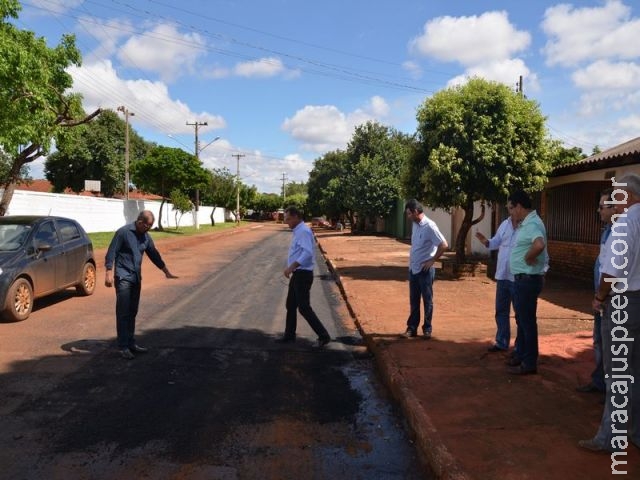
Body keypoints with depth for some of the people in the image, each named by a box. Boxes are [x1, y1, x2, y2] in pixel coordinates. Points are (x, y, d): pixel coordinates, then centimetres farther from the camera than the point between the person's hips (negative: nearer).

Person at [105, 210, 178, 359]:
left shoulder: (146, 236, 9)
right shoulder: (123, 232, -11)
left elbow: (154, 254, 19)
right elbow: (111, 253, -13)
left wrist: (166, 271, 22)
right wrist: (109, 273, -21)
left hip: (136, 278, 7)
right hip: (123, 277, -7)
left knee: (132, 312, 12)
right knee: (123, 313, -6)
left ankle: (131, 343, 20)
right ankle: (123, 347, -2)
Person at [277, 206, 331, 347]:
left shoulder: (303, 231, -18)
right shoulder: (298, 231, 14)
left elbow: (307, 253, -29)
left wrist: (291, 267, -31)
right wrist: (291, 269, 22)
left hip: (303, 275, -10)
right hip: (297, 274, 10)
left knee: (304, 307, -7)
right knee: (290, 305, 16)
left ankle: (323, 335, 0)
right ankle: (289, 334, 27)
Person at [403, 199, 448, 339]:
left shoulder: (429, 226, -17)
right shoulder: (414, 224, 7)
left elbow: (444, 245, -20)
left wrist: (432, 260, -14)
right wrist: (412, 261, 13)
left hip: (425, 270, -7)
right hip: (413, 269, 7)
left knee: (427, 300, 5)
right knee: (413, 301, 12)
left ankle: (427, 329, 16)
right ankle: (412, 328, 20)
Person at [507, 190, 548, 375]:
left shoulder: (532, 224, -21)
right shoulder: (526, 223, 11)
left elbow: (540, 245, -40)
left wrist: (528, 257, -25)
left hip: (528, 280, -10)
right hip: (522, 279, 10)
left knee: (527, 321, -1)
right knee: (521, 320, 19)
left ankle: (530, 363, 9)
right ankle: (521, 355, 31)